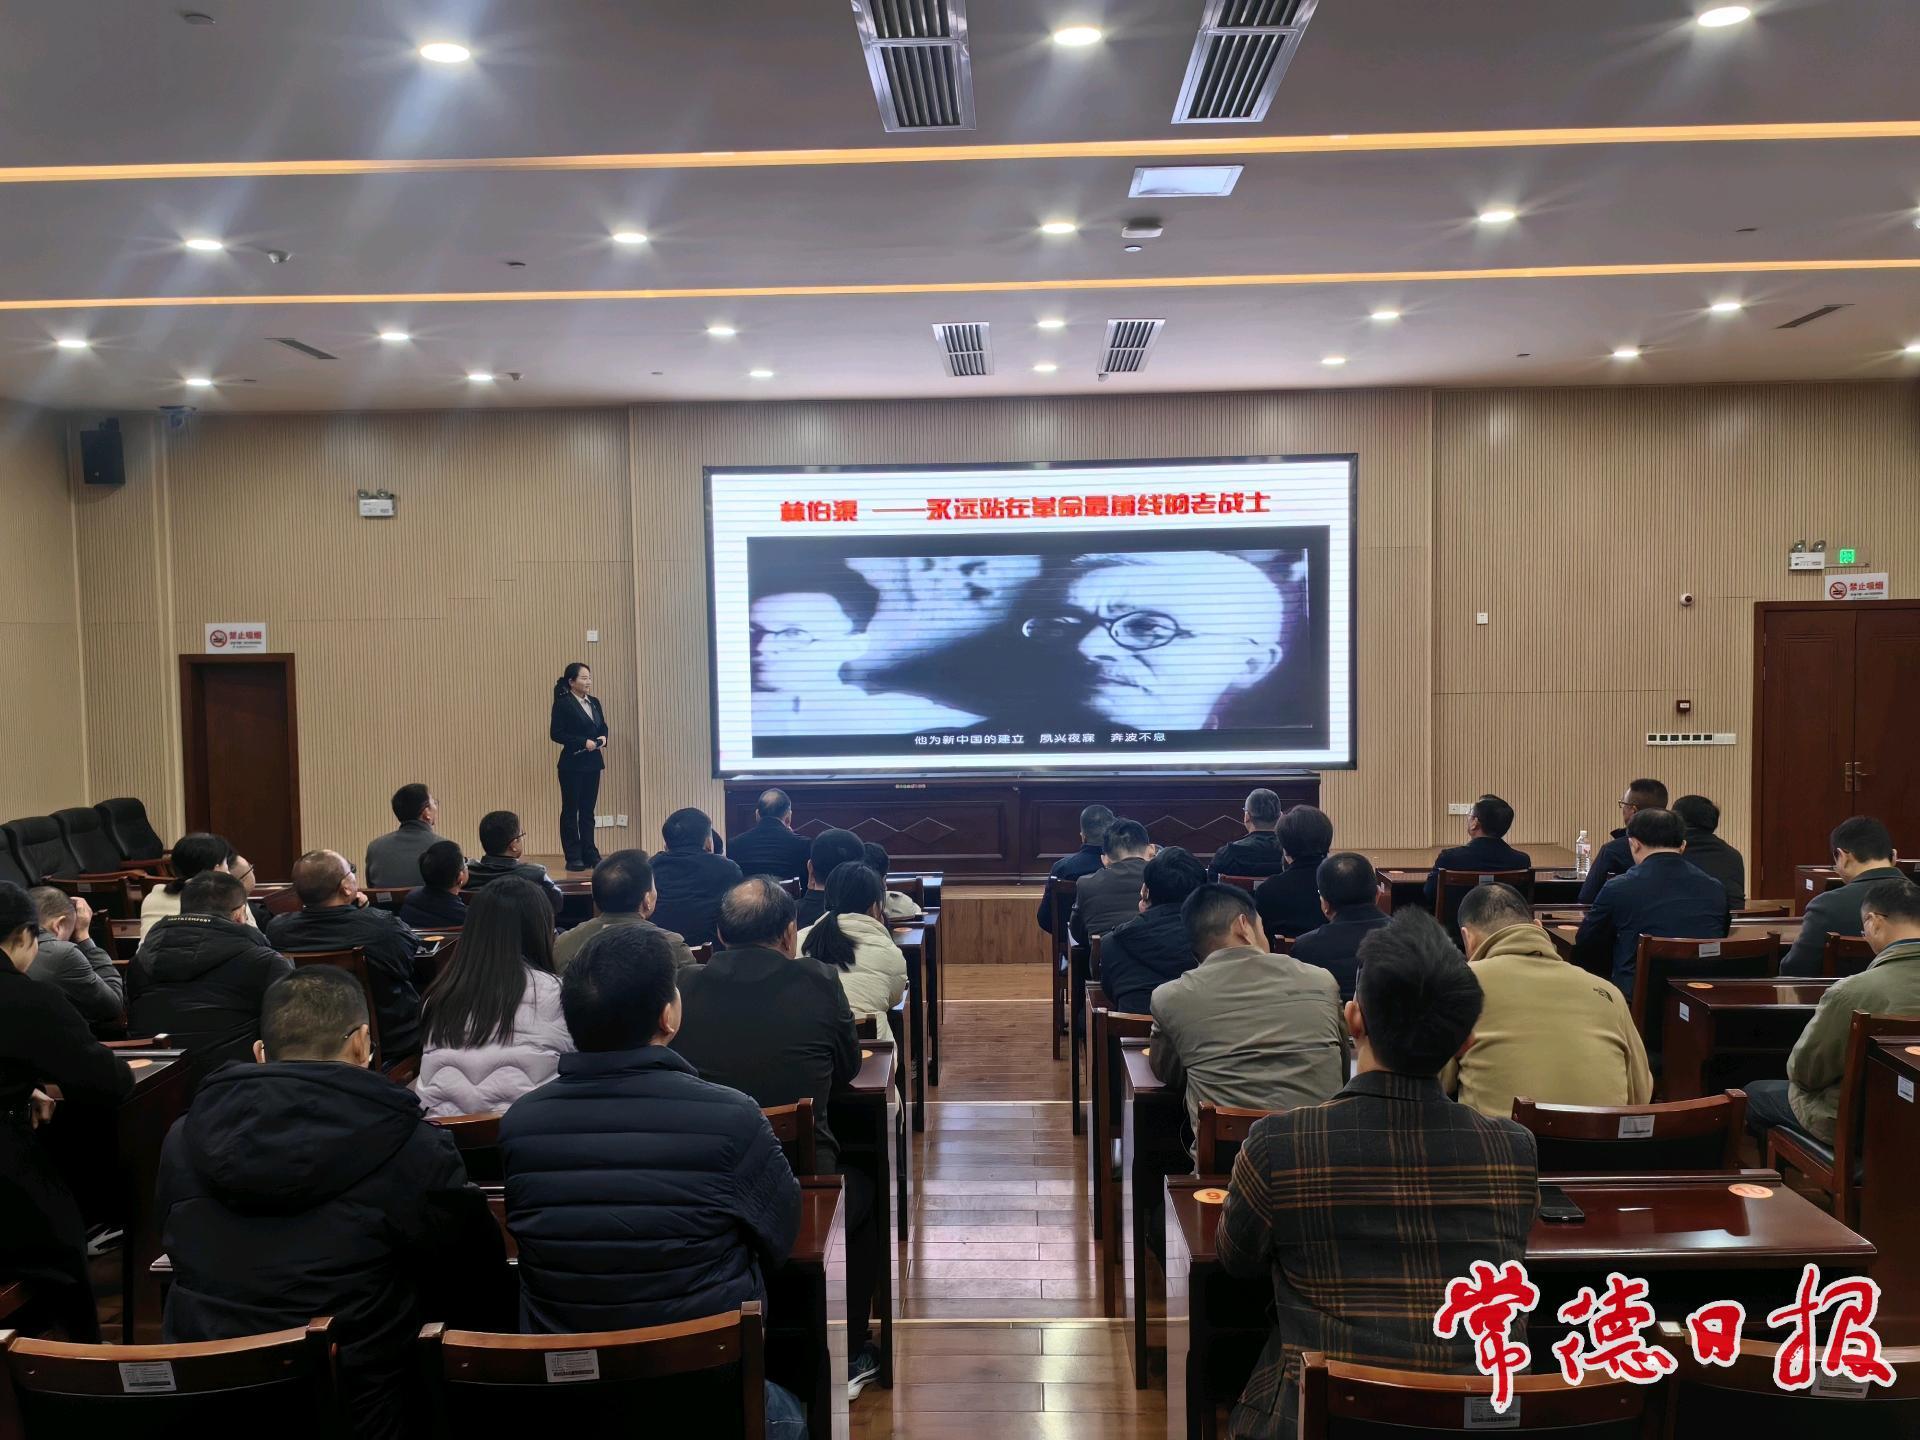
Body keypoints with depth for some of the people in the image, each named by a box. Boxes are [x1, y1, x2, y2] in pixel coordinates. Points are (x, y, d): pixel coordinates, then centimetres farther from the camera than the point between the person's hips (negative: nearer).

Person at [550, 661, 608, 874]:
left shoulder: (594, 702, 11)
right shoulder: (563, 704, -9)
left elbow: (603, 727, 19)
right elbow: (555, 734, -13)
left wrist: (603, 738, -3)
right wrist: (583, 742, -18)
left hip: (593, 763, 6)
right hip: (572, 764, -6)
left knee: (588, 810, 10)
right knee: (570, 810, 2)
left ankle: (589, 855, 15)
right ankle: (574, 858, 7)